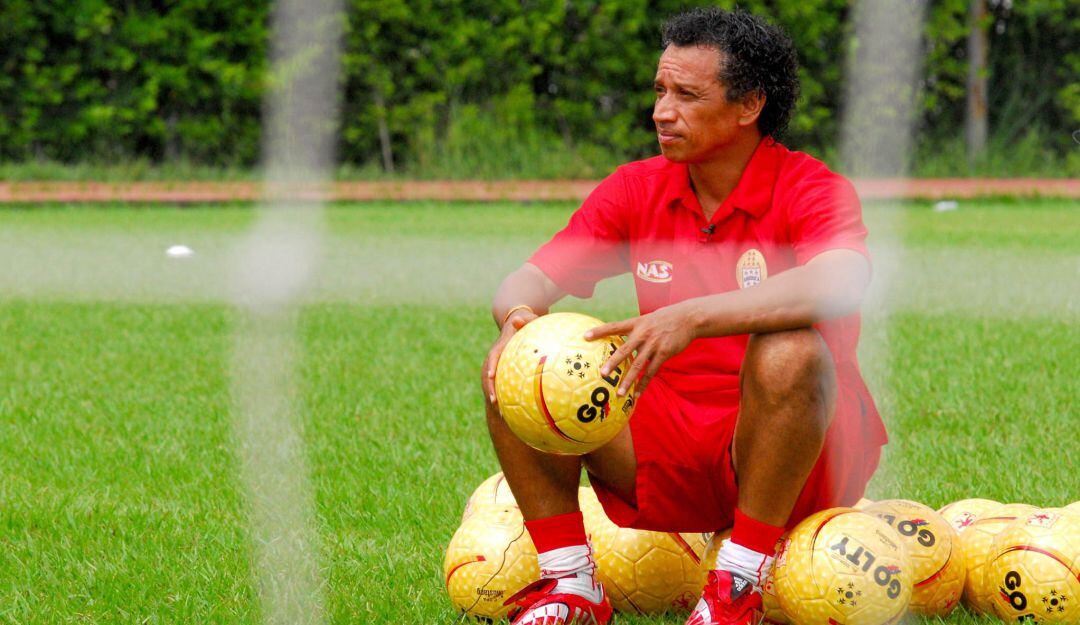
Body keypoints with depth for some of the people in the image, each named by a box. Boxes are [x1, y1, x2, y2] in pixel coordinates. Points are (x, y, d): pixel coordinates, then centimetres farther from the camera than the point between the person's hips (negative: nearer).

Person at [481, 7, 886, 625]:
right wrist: (519, 317, -24)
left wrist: (690, 318, -45)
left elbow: (841, 284, -34)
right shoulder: (636, 191, 5)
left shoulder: (810, 190, -12)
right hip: (671, 454, 5)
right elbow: (531, 280, 3)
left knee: (788, 353, -36)